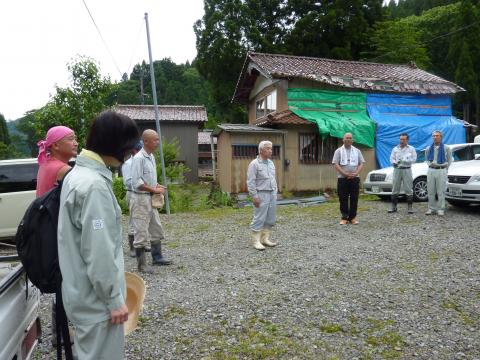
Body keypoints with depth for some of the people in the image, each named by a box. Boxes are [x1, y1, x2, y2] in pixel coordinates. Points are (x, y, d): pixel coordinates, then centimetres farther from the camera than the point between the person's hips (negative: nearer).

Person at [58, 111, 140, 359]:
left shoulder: (78, 173, 8)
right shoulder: (94, 185, -25)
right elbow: (98, 251, -25)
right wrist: (114, 299, -15)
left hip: (84, 291, 10)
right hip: (96, 297, -10)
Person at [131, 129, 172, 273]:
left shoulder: (151, 157, 10)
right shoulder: (139, 158, -17)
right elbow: (136, 182, -22)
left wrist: (157, 186, 4)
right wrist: (154, 189, -17)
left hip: (150, 198, 9)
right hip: (140, 198, -9)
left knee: (156, 229, 16)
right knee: (141, 233, -1)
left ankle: (157, 257, 29)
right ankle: (141, 264, 9)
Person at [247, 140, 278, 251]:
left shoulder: (271, 163, 13)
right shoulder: (254, 164, -9)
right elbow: (250, 182, -12)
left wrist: (275, 192, 14)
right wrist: (254, 196, -16)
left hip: (272, 194, 8)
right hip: (261, 194, -7)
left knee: (270, 219, 9)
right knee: (259, 218, -6)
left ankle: (265, 238, 18)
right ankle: (256, 241, 2)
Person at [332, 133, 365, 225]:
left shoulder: (357, 151, 12)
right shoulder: (338, 151, 4)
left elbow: (361, 163, 7)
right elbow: (336, 164, -4)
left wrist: (356, 173, -10)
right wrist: (345, 174, -14)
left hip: (355, 178, 2)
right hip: (342, 178, -2)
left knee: (354, 199, 2)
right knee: (343, 199, -1)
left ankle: (353, 217, 11)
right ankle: (344, 217, 7)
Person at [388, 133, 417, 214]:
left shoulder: (411, 149, 5)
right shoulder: (395, 149, 13)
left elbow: (414, 159, -5)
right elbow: (392, 158, 5)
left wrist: (403, 160, -17)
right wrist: (394, 163, -17)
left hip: (407, 170, -2)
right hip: (397, 170, 2)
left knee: (409, 189, -3)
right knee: (395, 189, 3)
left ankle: (410, 207, 3)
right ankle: (393, 207, 8)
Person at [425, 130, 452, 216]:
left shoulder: (446, 148, 3)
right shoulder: (429, 149, 10)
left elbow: (449, 160, 11)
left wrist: (445, 168, 7)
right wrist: (430, 164, 10)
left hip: (441, 171, -3)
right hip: (431, 171, 3)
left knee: (441, 191, -2)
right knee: (431, 191, 4)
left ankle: (440, 209, 5)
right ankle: (431, 208, 12)